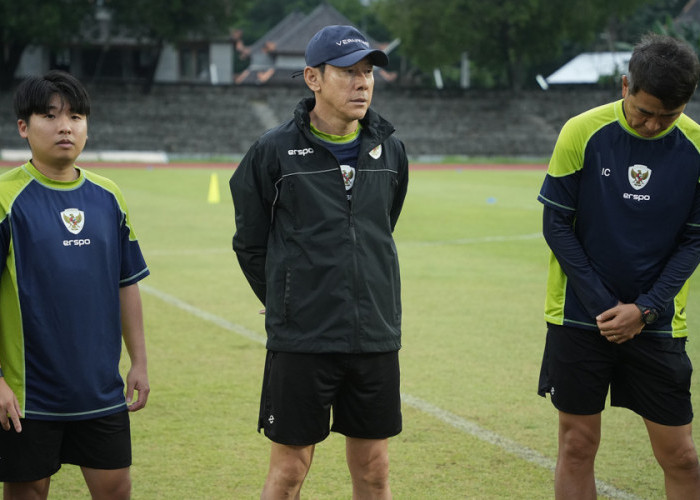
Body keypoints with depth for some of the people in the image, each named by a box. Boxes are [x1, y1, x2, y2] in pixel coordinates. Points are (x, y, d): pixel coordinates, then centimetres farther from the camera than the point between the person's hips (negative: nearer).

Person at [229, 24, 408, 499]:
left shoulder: (391, 151, 5)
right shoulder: (274, 152, -7)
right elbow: (251, 245, 3)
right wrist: (288, 305, 8)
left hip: (376, 339, 4)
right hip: (301, 341, -4)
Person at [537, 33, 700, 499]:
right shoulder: (582, 133, -9)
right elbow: (556, 224, -4)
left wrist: (644, 309, -11)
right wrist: (603, 305, -10)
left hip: (658, 321, 1)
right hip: (580, 317, -1)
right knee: (578, 445, 4)